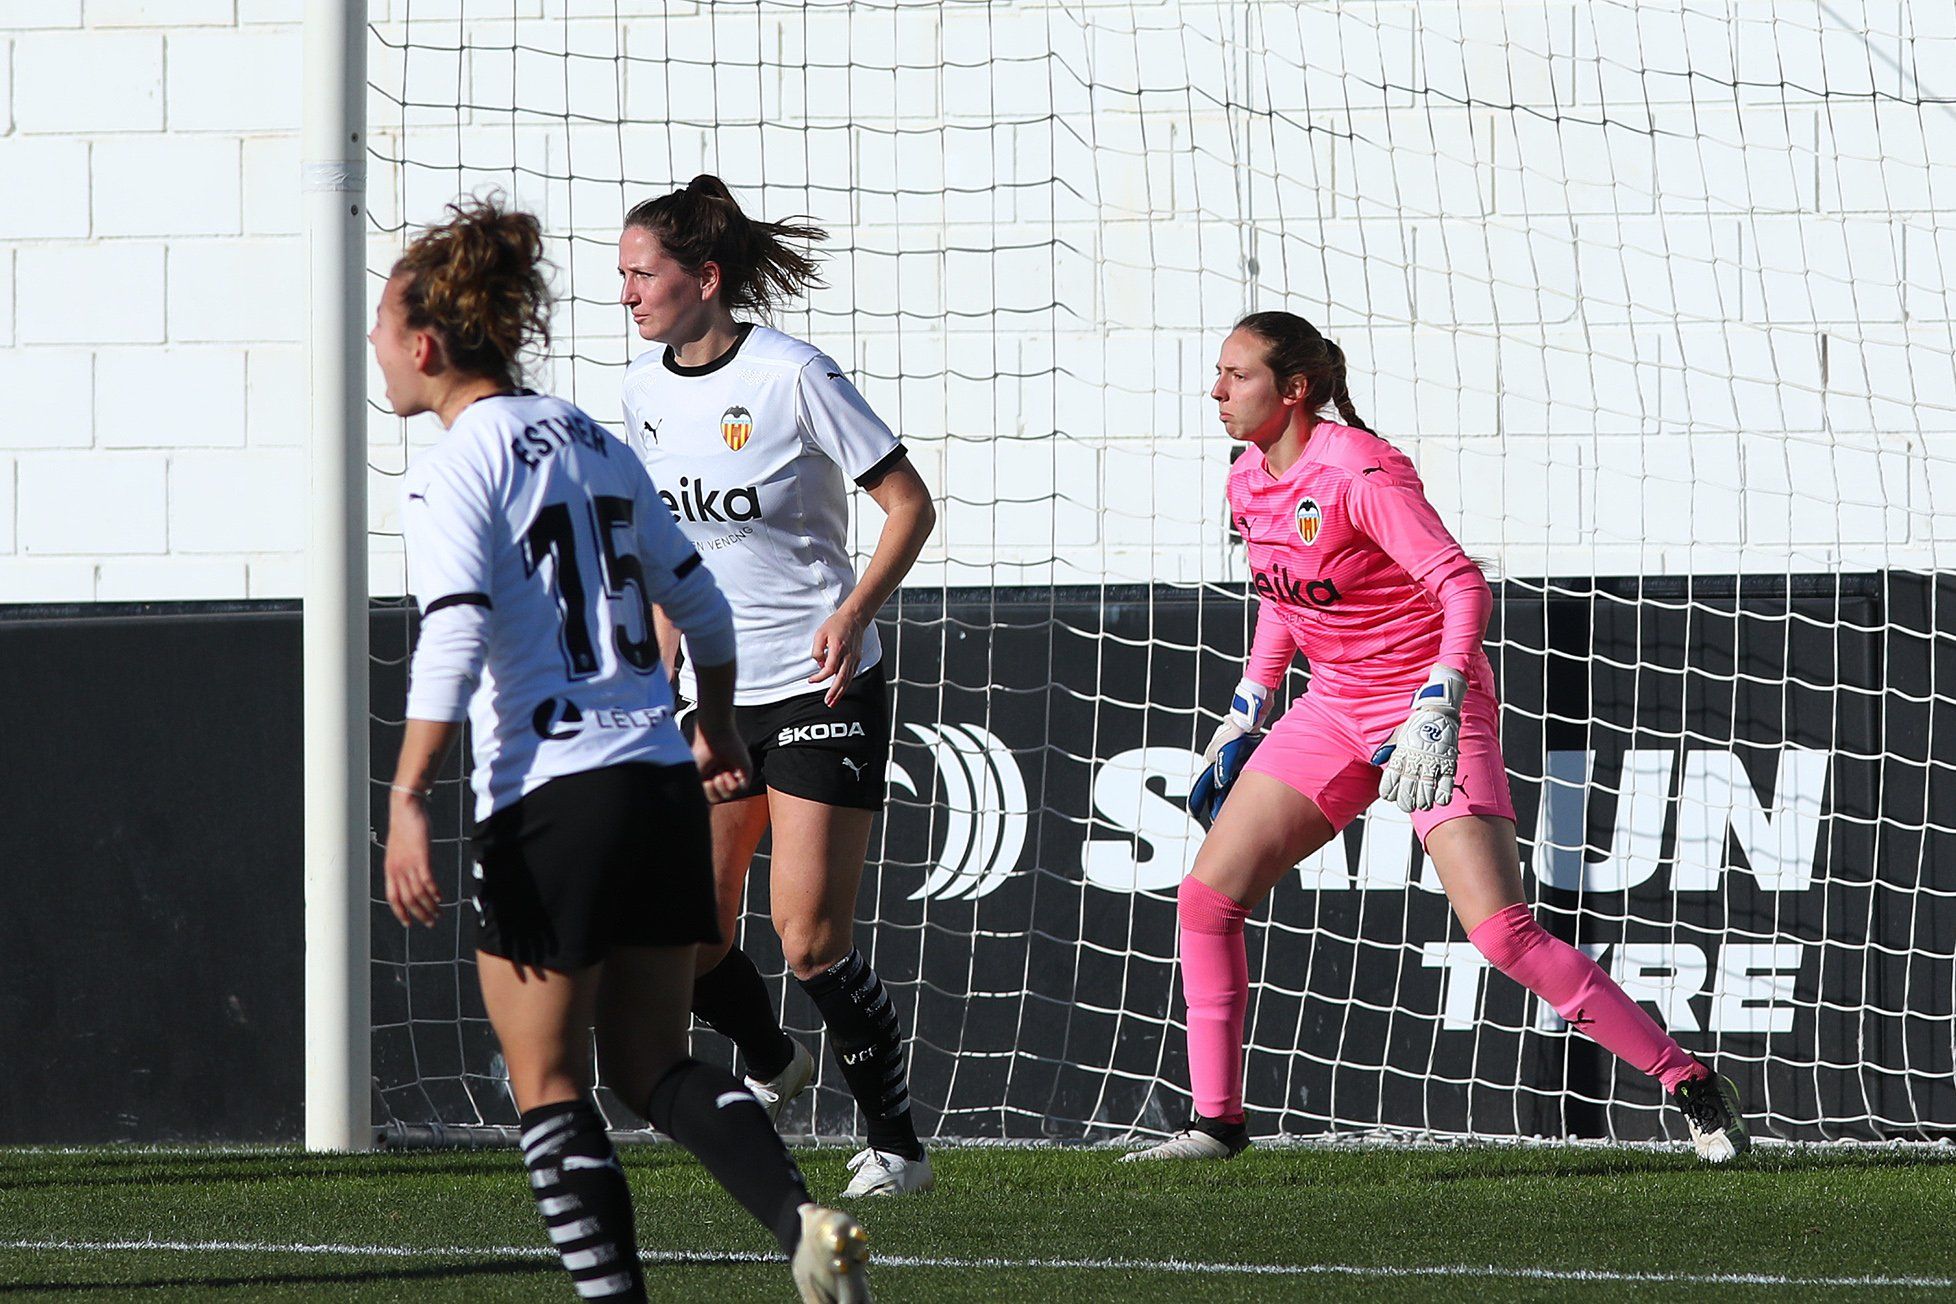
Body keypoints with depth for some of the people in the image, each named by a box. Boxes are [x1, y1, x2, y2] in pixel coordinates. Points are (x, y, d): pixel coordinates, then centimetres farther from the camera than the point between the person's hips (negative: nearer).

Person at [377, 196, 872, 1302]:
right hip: (663, 784, 7)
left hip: (553, 800, -7)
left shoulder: (456, 467, -7)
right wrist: (717, 725, 36)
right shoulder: (596, 442, 14)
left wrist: (409, 798, -21)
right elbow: (699, 600, 21)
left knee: (548, 1085, 4)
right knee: (652, 1064, 14)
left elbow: (454, 636, -20)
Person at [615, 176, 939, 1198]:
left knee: (810, 937, -13)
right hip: (714, 693, 6)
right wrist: (662, 670, 16)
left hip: (821, 686, -6)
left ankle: (896, 1144, 2)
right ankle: (771, 1067, 32)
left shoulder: (792, 377, -14)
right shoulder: (645, 393, 5)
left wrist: (854, 611, -22)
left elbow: (910, 503, -10)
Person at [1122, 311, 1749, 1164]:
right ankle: (1216, 1120, 10)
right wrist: (1243, 720, 19)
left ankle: (1693, 1087, -9)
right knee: (1207, 895, -1)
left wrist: (1435, 710, -35)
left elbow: (1463, 588, -25)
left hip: (1430, 712, -8)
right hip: (1335, 709, 8)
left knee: (1503, 933, -17)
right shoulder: (1249, 484, 4)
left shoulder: (1360, 471, -21)